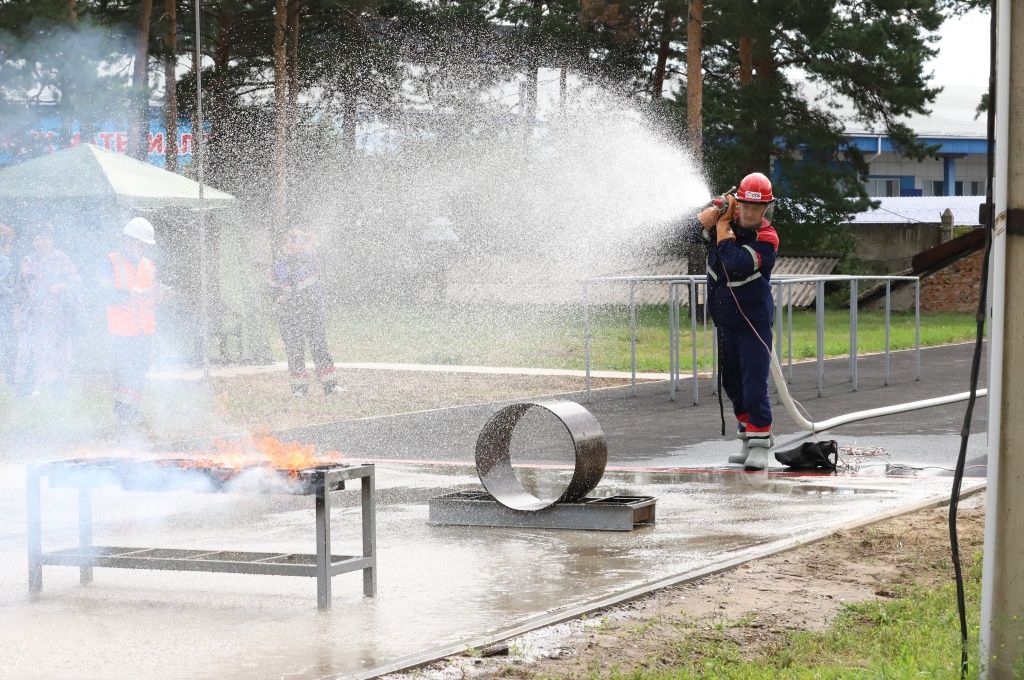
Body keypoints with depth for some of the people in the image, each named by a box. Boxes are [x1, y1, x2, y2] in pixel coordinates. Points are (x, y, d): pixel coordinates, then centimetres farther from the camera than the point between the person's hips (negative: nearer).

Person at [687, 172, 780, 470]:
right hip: (725, 319, 6)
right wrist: (717, 210, -23)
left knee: (754, 384, -12)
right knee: (732, 383, 14)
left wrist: (723, 225, -18)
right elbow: (695, 233, -7)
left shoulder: (766, 238, -16)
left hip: (755, 321, -6)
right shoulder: (728, 221, 1)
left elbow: (736, 264, -28)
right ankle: (747, 439, 25)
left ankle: (759, 444, -8)